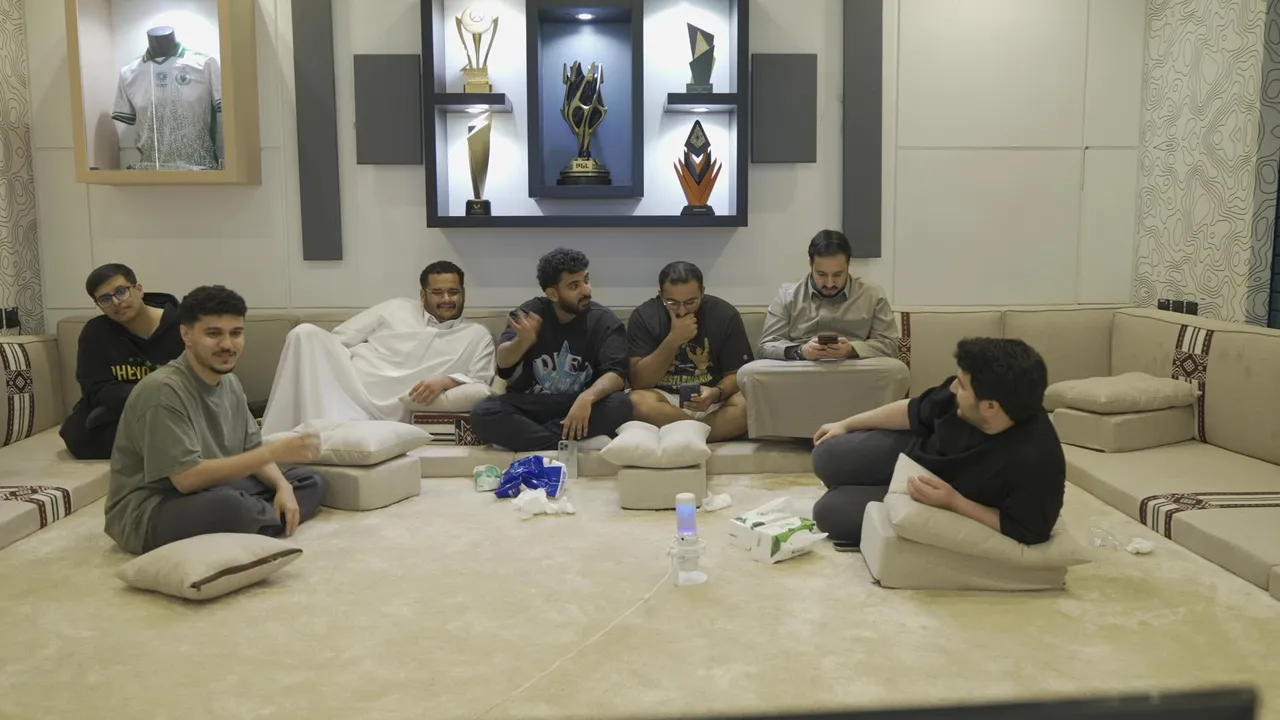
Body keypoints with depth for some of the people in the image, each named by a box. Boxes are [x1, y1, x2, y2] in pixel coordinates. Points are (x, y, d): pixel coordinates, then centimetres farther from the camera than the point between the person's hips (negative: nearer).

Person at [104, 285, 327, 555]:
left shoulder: (230, 383, 4)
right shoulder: (163, 390, -23)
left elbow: (252, 450, 9)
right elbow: (187, 477, -27)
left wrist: (283, 486, -12)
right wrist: (275, 452, -28)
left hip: (209, 493, 9)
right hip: (146, 514, -9)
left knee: (311, 480, 4)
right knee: (229, 505, -39)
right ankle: (285, 520, -7)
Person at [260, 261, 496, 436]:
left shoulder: (477, 336, 15)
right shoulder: (396, 308, 20)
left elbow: (481, 386, 2)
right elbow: (338, 338, 17)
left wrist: (446, 381, -18)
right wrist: (317, 366, -3)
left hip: (386, 413, -1)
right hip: (344, 384, 2)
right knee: (306, 333, -21)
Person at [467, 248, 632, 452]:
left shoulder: (603, 320, -4)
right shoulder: (531, 312, -1)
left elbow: (616, 373, -15)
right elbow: (503, 362, -10)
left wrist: (587, 398, -36)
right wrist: (523, 341, -34)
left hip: (579, 404, 0)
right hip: (529, 404, 1)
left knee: (620, 405, -31)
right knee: (482, 413, -27)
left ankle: (526, 438, -25)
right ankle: (574, 443, -26)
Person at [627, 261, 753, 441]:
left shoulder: (725, 315, -6)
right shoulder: (644, 316, -8)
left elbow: (737, 374, -3)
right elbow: (638, 382, -14)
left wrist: (716, 393, -26)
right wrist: (673, 340, -24)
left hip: (712, 401, 1)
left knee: (748, 405, -30)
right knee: (637, 402, -34)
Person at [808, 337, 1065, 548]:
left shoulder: (1035, 460, -40)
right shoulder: (962, 395, -23)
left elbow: (1022, 531, -28)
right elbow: (913, 412, -4)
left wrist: (953, 501, -37)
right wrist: (847, 424, 6)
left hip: (954, 506, -5)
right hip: (917, 453, 5)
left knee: (830, 512, -11)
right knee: (828, 457, 4)